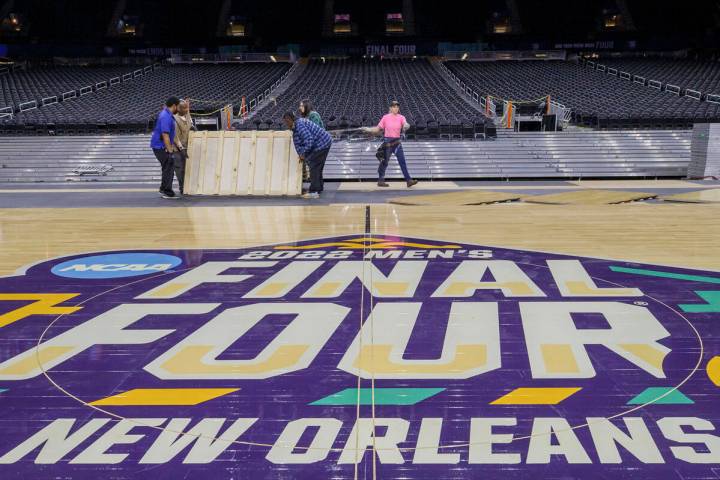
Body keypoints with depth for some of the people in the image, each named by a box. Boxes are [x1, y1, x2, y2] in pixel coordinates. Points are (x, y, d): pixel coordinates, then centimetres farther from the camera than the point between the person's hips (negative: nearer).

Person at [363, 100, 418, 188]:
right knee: (384, 161, 5)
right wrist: (369, 130, -12)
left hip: (397, 142, 2)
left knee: (402, 161, -4)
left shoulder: (401, 118, 2)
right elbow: (378, 129, 2)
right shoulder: (385, 118, -2)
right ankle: (380, 180, 17)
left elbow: (405, 124, -17)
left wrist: (406, 126, -41)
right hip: (387, 142, -2)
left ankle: (408, 180, -6)